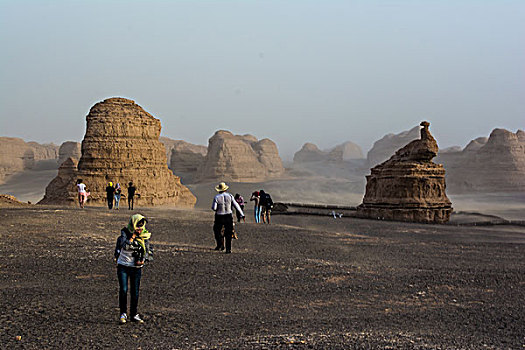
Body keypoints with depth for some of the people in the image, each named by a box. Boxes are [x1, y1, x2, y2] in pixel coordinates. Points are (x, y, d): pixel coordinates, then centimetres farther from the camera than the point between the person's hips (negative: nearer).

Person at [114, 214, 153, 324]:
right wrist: (133, 236, -24)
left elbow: (147, 251, 6)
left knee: (135, 292, 5)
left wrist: (143, 260, -11)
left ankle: (134, 315, 18)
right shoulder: (125, 233, -8)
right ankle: (123, 314, 3)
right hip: (123, 266, -3)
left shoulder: (145, 237, 0)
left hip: (136, 268, 3)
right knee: (123, 290, -10)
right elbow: (125, 245, -25)